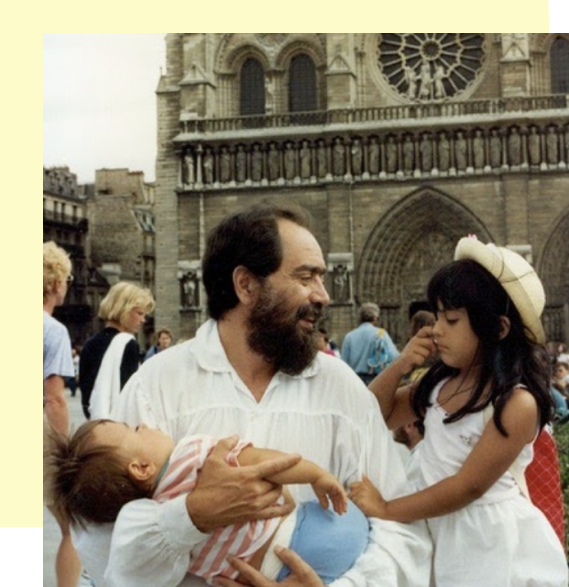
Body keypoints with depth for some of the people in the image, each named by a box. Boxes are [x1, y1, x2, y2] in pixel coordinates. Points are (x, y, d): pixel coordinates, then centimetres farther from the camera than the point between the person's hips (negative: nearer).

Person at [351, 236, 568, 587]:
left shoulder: (517, 402, -21)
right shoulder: (441, 383, 1)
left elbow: (468, 486, -21)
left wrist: (387, 511, -17)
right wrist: (400, 366, -8)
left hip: (493, 541, -6)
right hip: (444, 536, 6)